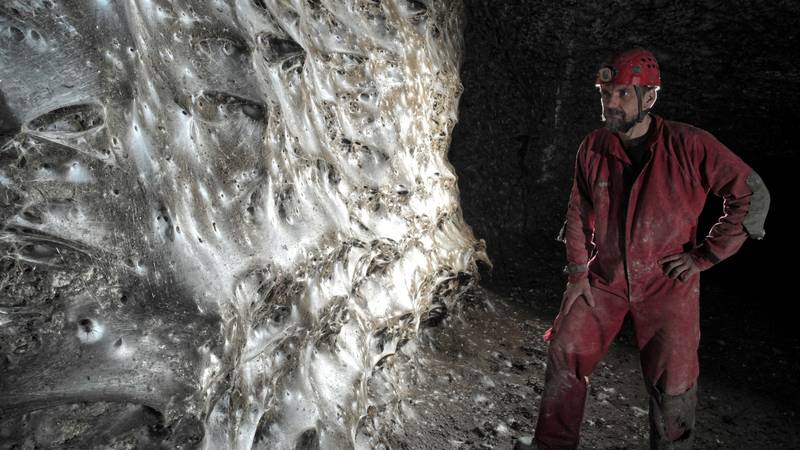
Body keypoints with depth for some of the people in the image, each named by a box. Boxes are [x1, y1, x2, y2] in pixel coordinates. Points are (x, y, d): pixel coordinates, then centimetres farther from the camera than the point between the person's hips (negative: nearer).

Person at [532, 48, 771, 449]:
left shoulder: (690, 146, -15)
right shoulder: (593, 148, -4)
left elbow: (752, 195, -8)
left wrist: (705, 255, -10)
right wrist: (578, 272, 0)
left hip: (667, 285, -2)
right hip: (604, 279, 3)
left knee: (673, 386, 3)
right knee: (564, 352, 1)